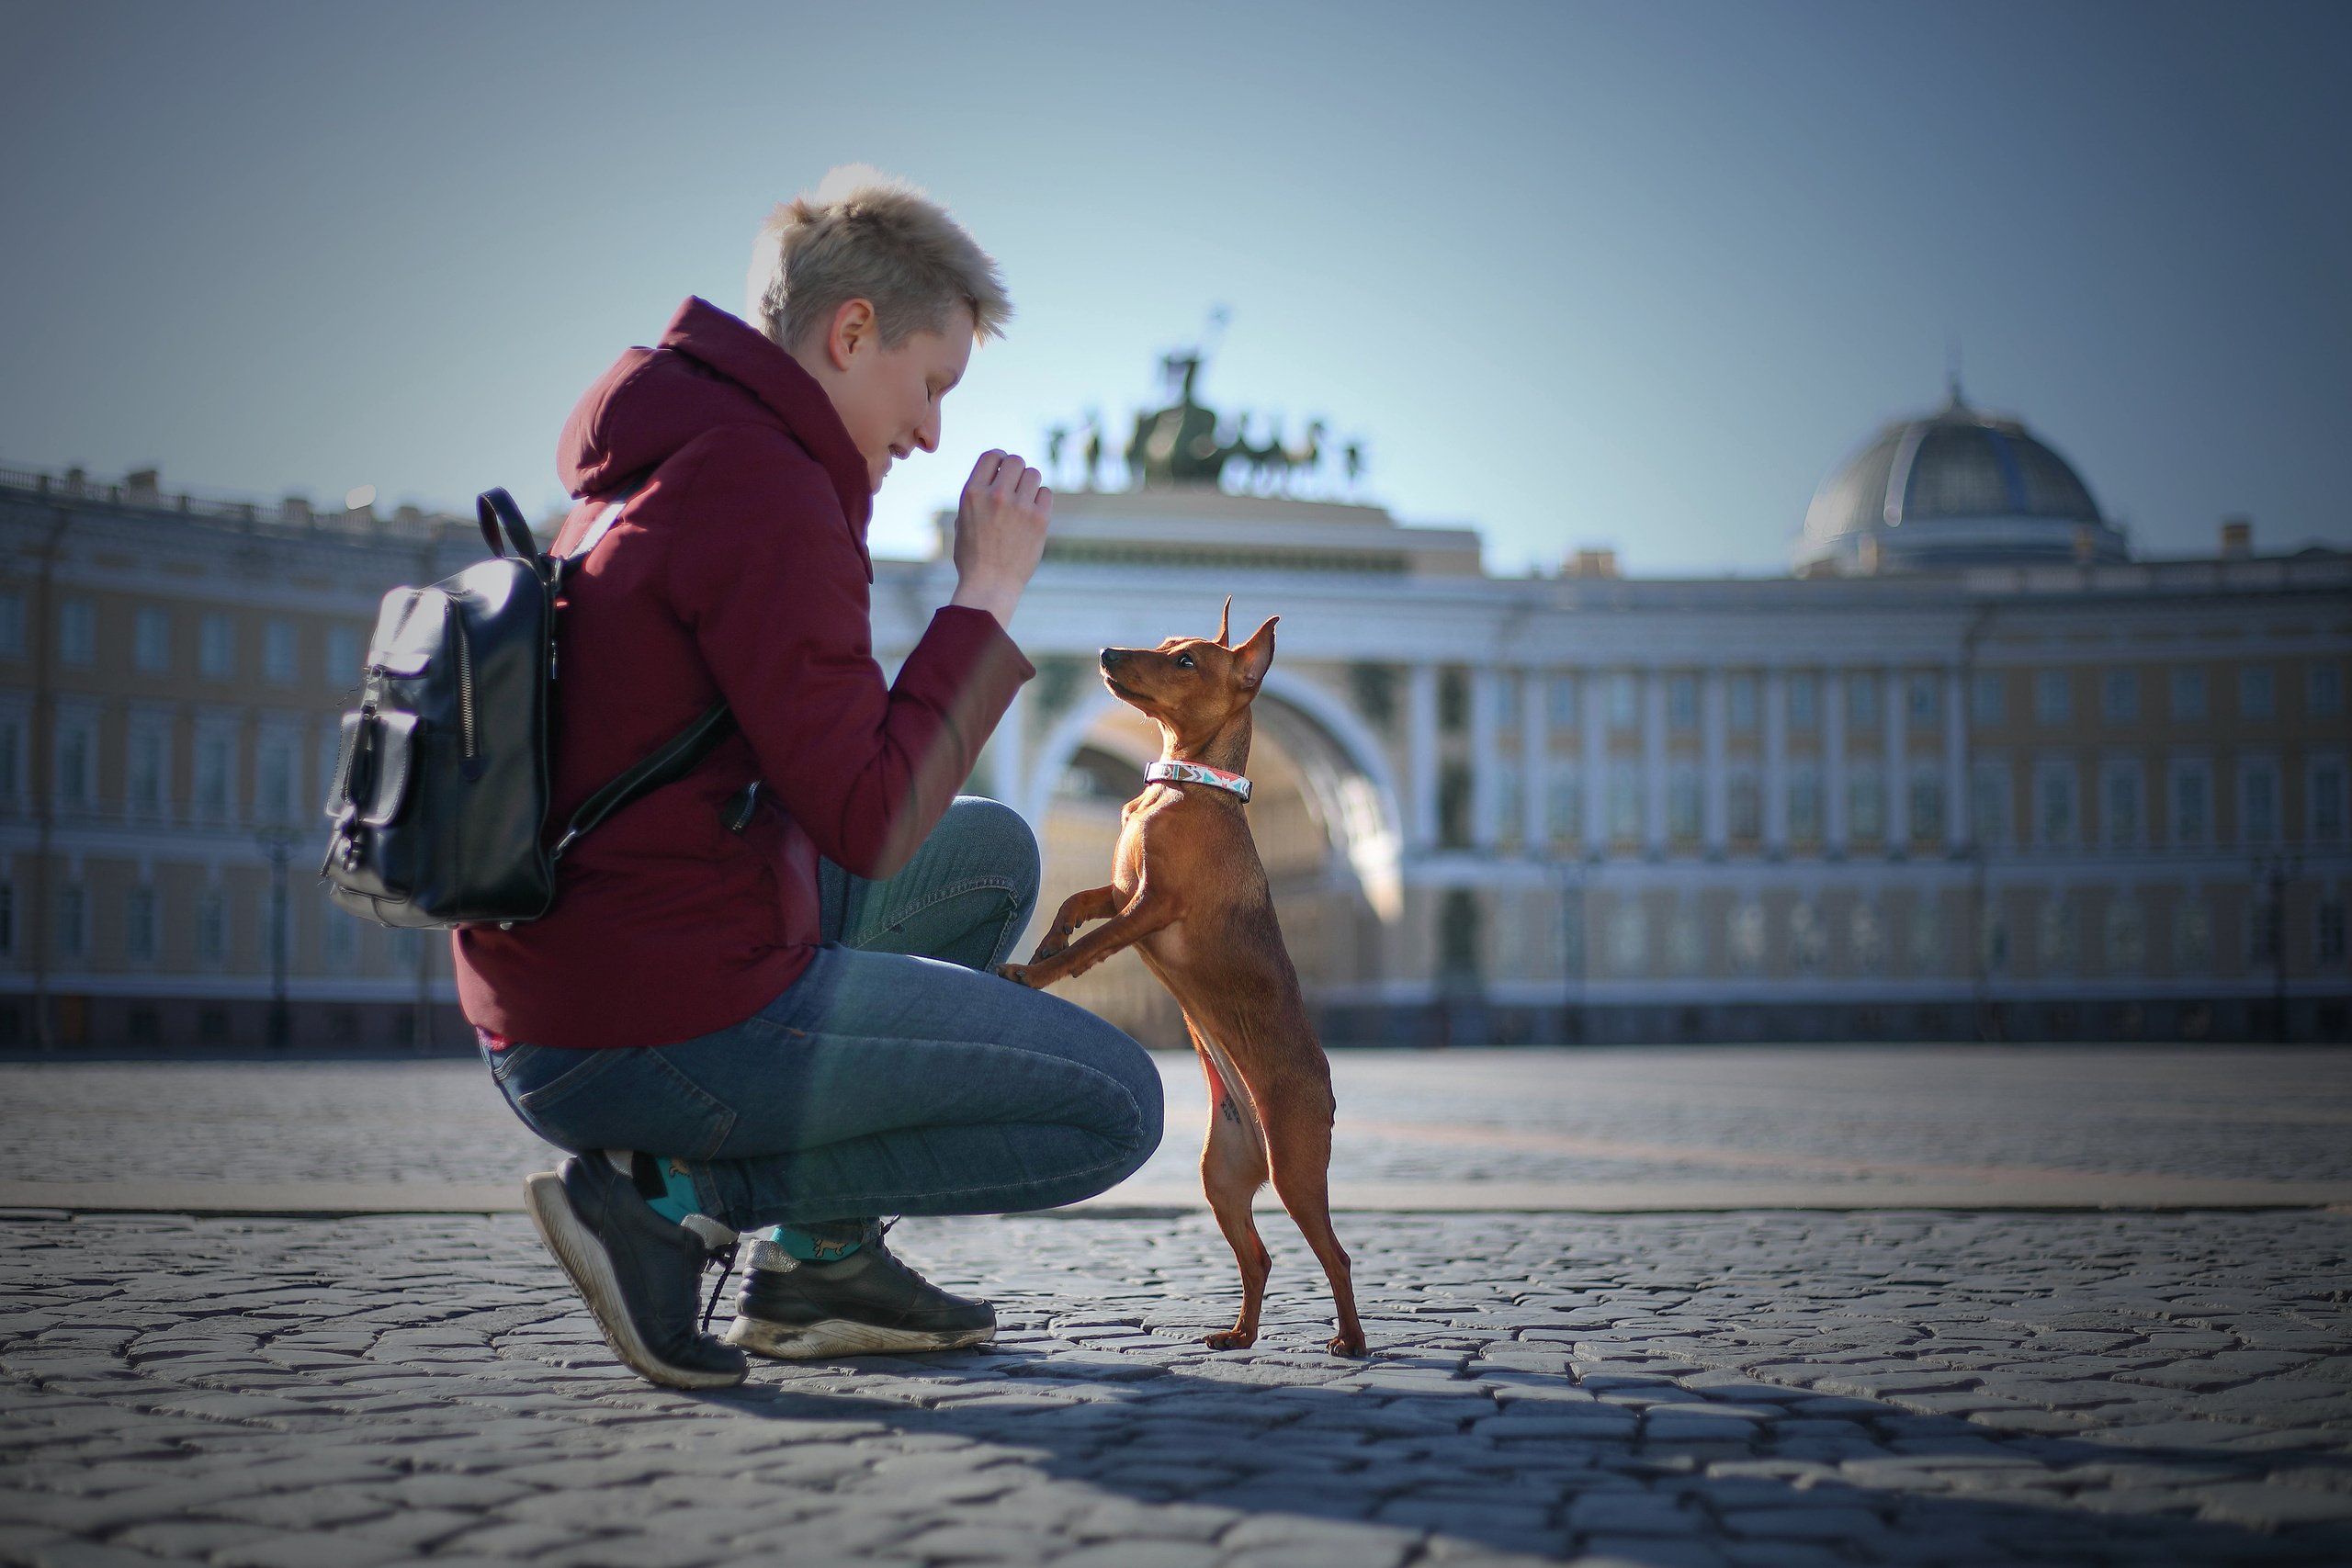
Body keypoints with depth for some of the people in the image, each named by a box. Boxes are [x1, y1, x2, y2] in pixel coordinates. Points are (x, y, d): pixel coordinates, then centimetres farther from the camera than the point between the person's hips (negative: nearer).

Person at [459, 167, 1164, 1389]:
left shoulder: (656, 467, 16)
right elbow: (871, 821, -17)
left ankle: (816, 1256, 16)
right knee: (1115, 1106, -1)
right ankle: (675, 1195, -5)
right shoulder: (768, 492, -16)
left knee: (992, 854, 24)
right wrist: (987, 591, -9)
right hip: (671, 1032, -10)